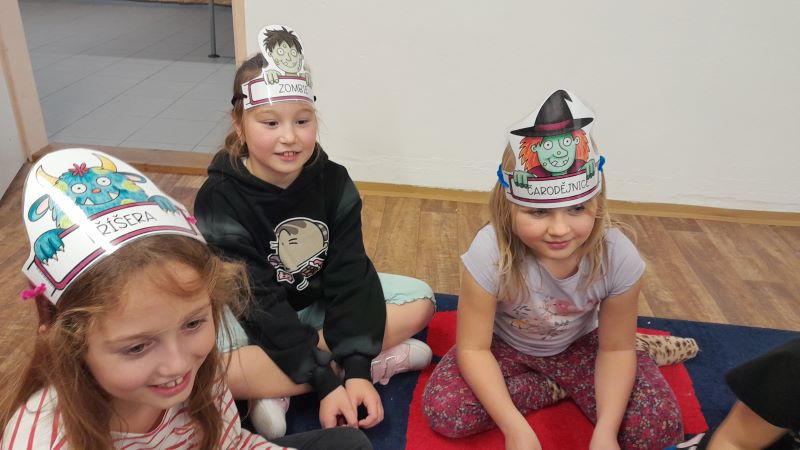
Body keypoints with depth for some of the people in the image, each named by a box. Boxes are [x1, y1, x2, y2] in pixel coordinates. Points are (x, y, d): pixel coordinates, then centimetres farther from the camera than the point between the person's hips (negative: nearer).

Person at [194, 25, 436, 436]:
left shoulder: (333, 181, -13)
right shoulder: (219, 200, -23)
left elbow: (348, 275, -17)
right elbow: (260, 304, -26)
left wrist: (357, 368, -29)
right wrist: (324, 382, -32)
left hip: (318, 300, 4)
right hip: (250, 317, -4)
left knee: (420, 300, -10)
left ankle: (277, 387, -18)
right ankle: (381, 359, -25)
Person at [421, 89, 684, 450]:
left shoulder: (618, 257, -28)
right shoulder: (490, 253, -34)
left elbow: (615, 349, -14)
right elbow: (473, 348, -25)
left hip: (577, 345, 1)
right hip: (505, 345, 0)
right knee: (442, 412, -23)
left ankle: (566, 386, 8)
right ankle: (561, 389, -4)